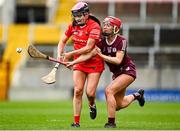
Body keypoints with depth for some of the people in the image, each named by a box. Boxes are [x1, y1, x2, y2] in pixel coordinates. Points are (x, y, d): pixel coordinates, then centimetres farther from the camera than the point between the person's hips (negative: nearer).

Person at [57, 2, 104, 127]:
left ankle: (92, 105, 26)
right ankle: (76, 122, -4)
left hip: (94, 63, -4)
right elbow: (62, 42, 12)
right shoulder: (73, 26, 1)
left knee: (90, 93, -12)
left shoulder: (94, 26, -17)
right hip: (79, 63, 4)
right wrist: (60, 54, -6)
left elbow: (88, 48, -24)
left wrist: (70, 54, -25)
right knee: (77, 91, -8)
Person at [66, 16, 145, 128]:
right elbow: (89, 54, -11)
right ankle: (137, 95, 43)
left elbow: (118, 60, -27)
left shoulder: (121, 41, -19)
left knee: (109, 90, -25)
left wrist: (102, 55, -27)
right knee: (119, 105, 11)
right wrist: (74, 62, -22)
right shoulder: (102, 42, -4)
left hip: (128, 70, -7)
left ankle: (111, 122, -16)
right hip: (117, 73, 7)